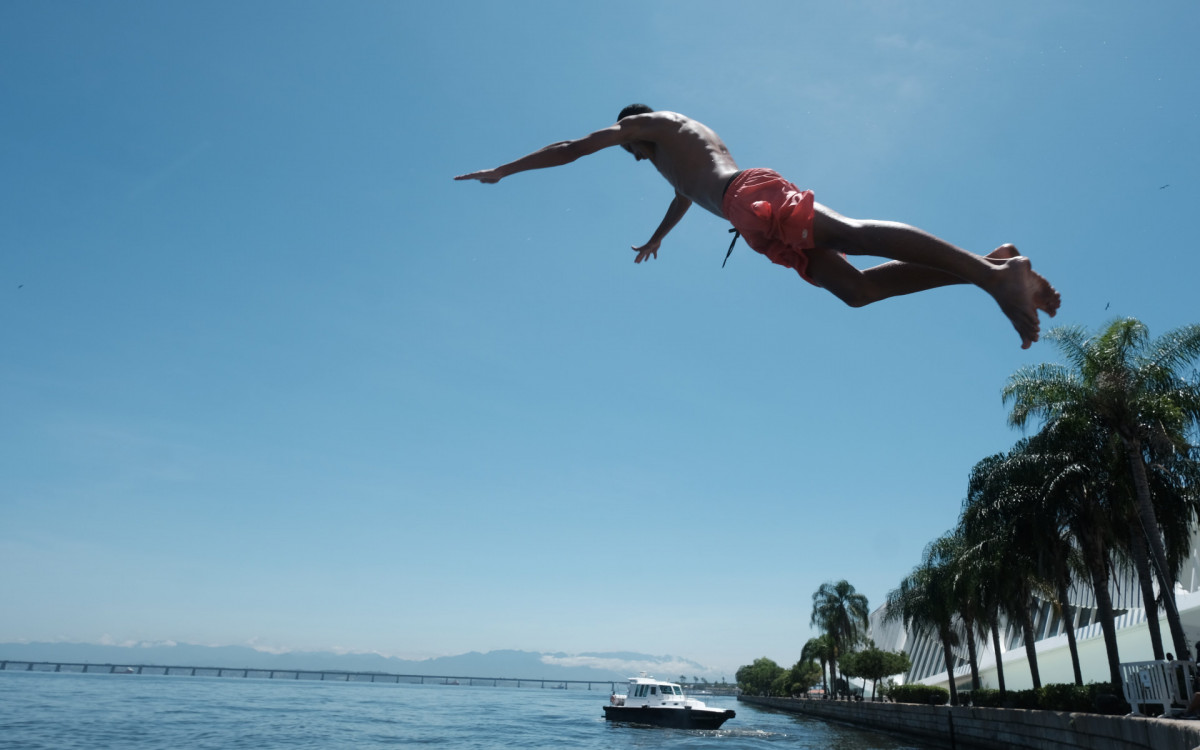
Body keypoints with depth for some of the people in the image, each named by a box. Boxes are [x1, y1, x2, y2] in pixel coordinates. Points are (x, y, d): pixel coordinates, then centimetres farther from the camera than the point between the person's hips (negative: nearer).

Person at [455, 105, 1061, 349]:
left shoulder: (645, 121, 22)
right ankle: (989, 266, -15)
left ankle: (992, 274, -40)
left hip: (755, 198, -8)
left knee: (852, 235, -27)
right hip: (760, 219, 8)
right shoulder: (687, 138, 45)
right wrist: (656, 238, 79)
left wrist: (502, 171, 31)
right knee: (859, 287, -3)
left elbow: (570, 149, 23)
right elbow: (686, 195, 62)